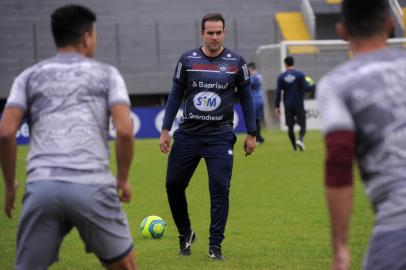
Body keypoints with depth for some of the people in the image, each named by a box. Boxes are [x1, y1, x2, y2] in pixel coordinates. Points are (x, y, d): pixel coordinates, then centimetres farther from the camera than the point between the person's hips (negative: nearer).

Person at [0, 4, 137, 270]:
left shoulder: (30, 76, 17)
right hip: (92, 186, -1)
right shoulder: (106, 74, 13)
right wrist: (123, 179, 13)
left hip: (42, 186, 1)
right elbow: (125, 131, 0)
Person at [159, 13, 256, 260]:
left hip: (220, 135, -2)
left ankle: (215, 246, 2)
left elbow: (246, 98, 7)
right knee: (173, 185, 2)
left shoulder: (236, 62, 0)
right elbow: (176, 95, 7)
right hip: (188, 134, 2)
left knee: (220, 189, -8)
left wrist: (251, 134, 5)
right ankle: (185, 234, 25)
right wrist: (165, 130, 3)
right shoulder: (187, 60, 1)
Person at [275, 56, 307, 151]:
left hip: (287, 105, 2)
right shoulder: (300, 74, -5)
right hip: (299, 104, -2)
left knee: (290, 126, 9)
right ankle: (300, 139, -24)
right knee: (302, 125, 3)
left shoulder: (281, 76, 1)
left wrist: (277, 106, 5)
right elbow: (305, 88, -7)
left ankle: (294, 146, 9)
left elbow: (278, 92, 0)